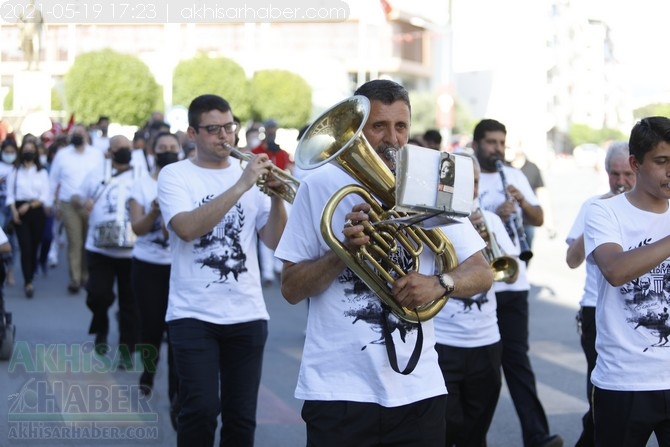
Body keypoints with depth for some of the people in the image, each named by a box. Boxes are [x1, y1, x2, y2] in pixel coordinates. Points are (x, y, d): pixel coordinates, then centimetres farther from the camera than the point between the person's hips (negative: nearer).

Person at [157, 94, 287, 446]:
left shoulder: (251, 172, 9)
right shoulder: (175, 175, 0)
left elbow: (274, 241, 3)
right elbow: (187, 228, -19)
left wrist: (276, 195, -13)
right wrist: (241, 186, -22)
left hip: (247, 314, 3)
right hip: (193, 313, -3)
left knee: (241, 416, 5)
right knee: (201, 409, -14)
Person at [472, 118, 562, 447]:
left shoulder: (515, 176, 11)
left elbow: (538, 220, 11)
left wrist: (522, 202, -8)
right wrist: (494, 216, -23)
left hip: (513, 282, 3)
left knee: (516, 358, 1)